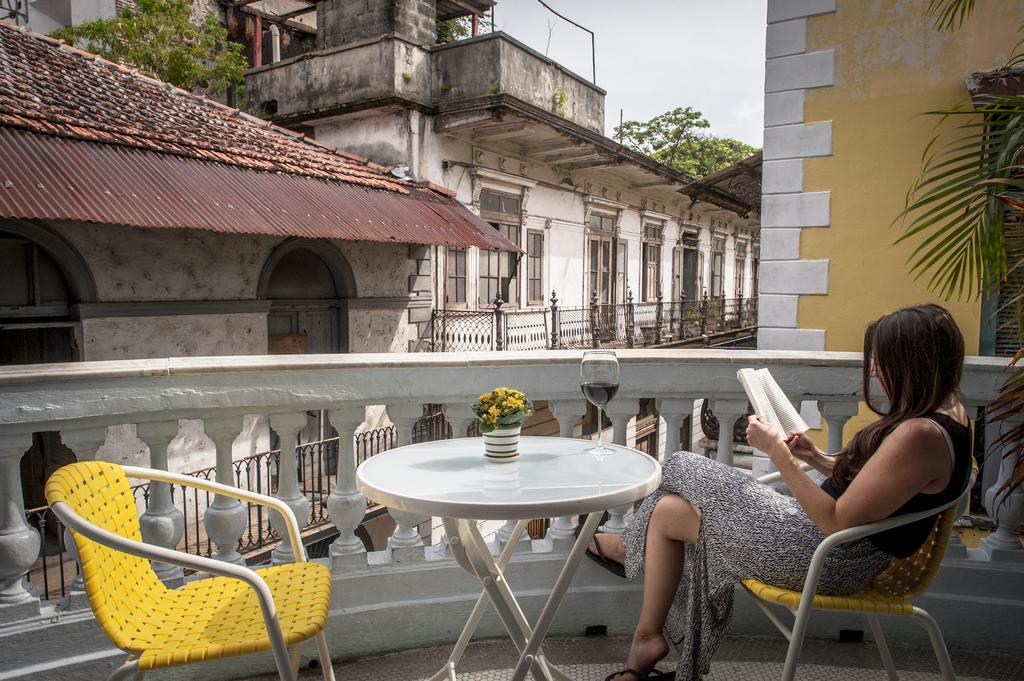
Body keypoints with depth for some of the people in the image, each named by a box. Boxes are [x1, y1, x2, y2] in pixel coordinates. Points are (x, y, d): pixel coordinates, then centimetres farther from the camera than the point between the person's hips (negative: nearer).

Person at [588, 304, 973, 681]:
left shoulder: (920, 435, -28)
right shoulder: (942, 412, 5)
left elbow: (837, 522, -27)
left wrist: (778, 452, -22)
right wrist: (817, 459, 5)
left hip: (836, 557, -10)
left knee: (669, 513, 3)